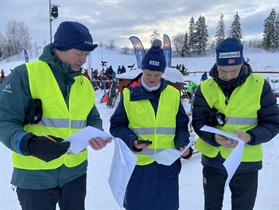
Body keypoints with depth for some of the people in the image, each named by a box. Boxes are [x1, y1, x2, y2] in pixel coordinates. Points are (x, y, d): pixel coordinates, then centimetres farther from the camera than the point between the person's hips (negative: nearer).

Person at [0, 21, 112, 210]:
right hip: (34, 176, -5)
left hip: (75, 172, 5)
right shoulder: (26, 74, -13)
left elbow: (93, 119, 12)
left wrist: (96, 136, -10)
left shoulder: (84, 83, 5)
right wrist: (30, 144, -30)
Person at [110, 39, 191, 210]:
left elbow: (182, 126, 11)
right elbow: (117, 126, 1)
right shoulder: (129, 94, -2)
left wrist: (182, 143, -7)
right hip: (138, 164, -2)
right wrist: (131, 141, -16)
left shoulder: (173, 94, 3)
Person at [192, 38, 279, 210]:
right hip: (212, 158, 1)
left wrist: (249, 137, -25)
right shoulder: (205, 88, -5)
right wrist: (214, 138, -27)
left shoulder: (259, 85, -9)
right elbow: (198, 122, -7)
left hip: (246, 161, -1)